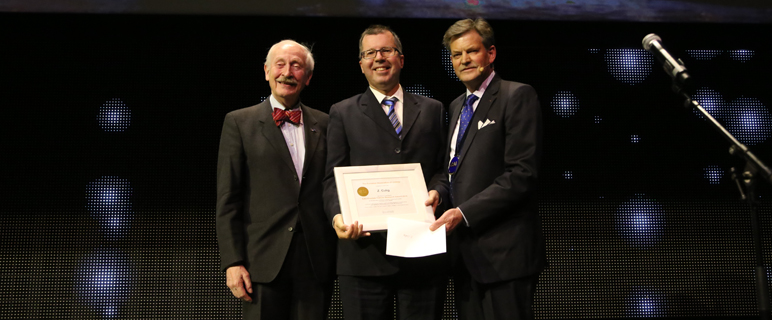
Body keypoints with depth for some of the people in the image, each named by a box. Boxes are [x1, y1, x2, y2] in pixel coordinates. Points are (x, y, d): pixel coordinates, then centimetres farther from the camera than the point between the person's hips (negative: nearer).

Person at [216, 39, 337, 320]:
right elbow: (227, 199, 1)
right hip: (264, 262, -2)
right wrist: (232, 262, -7)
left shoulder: (324, 124, 12)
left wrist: (340, 256, 4)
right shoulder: (239, 123, 5)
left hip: (316, 263, 2)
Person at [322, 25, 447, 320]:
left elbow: (443, 168, 13)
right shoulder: (342, 114, 11)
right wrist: (338, 215, -15)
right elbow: (333, 177, 3)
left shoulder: (432, 110, 16)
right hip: (364, 249, -1)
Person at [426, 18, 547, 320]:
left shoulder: (517, 96, -7)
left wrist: (464, 212, -19)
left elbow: (522, 173, -16)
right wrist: (439, 190, 3)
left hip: (504, 250, -8)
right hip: (466, 250, 8)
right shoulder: (458, 106, 19)